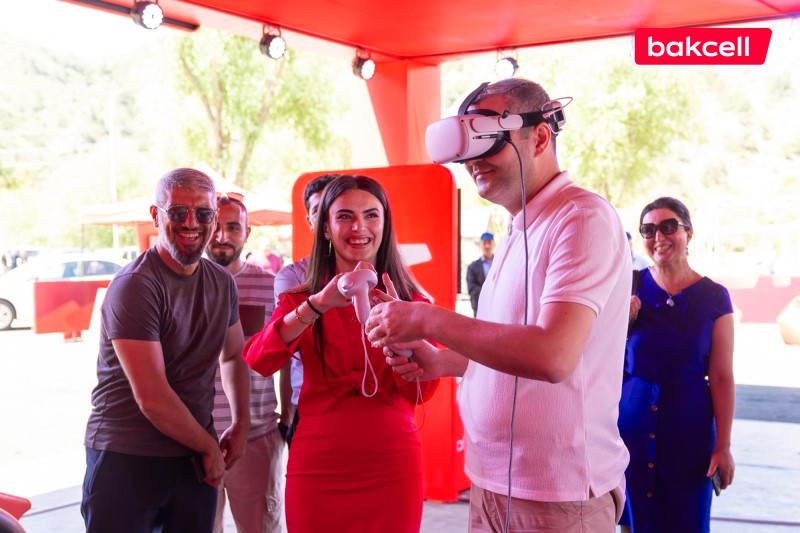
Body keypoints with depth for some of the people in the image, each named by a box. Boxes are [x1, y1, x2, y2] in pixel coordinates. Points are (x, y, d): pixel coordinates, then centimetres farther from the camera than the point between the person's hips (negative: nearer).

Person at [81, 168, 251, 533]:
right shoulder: (134, 285, -16)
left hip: (195, 457, 6)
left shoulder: (222, 282, 7)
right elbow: (152, 398, -19)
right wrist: (208, 447, -7)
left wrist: (240, 424, 13)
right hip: (126, 458, -6)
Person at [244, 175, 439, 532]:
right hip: (317, 469, 0)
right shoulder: (299, 300, 4)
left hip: (393, 471, 0)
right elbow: (256, 361, -14)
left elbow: (420, 392, -5)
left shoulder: (411, 301, 4)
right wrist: (318, 304, -27)